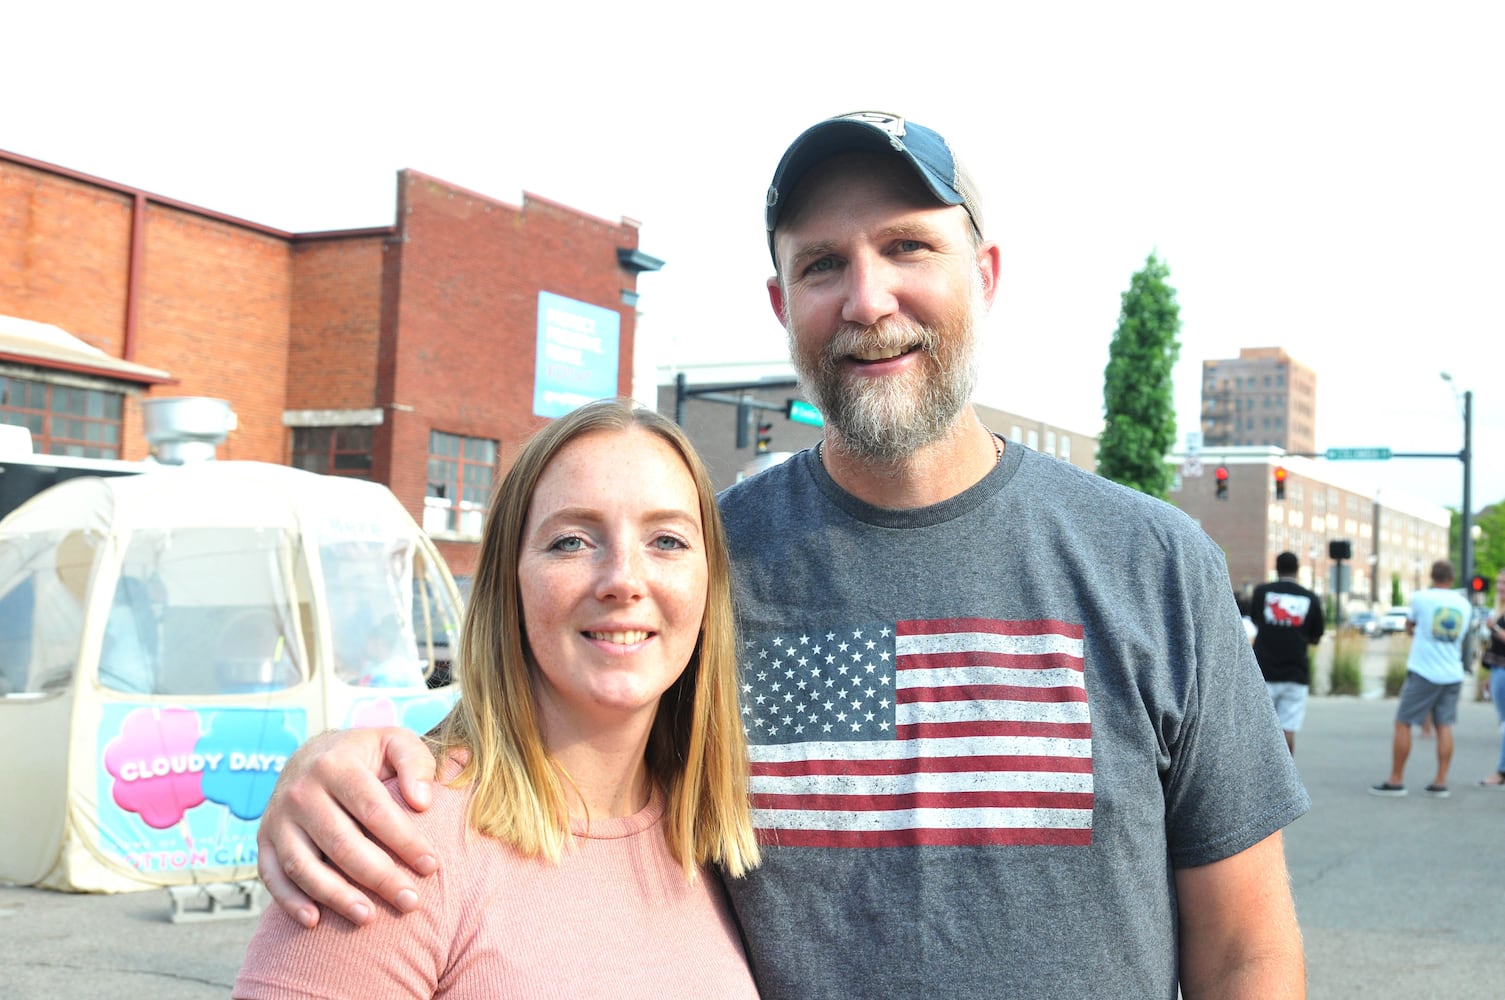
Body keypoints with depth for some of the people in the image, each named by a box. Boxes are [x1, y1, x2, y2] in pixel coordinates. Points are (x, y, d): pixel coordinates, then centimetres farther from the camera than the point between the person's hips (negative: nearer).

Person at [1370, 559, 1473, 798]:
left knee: (1403, 724, 1)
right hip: (1452, 674, 5)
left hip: (1423, 672, -5)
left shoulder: (1421, 597, -7)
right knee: (1444, 726, 8)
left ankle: (1396, 781, 2)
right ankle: (1440, 782, 5)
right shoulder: (1464, 604, 6)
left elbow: (1409, 628, 8)